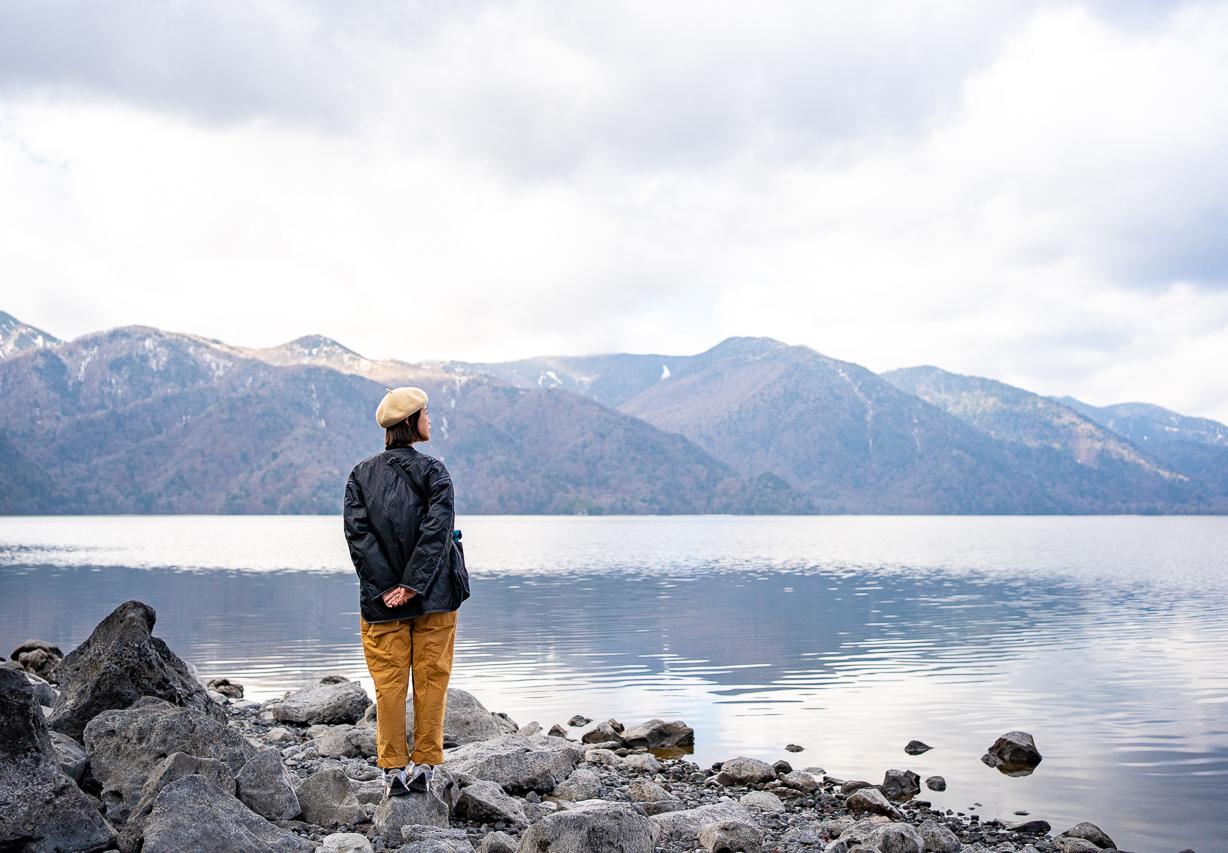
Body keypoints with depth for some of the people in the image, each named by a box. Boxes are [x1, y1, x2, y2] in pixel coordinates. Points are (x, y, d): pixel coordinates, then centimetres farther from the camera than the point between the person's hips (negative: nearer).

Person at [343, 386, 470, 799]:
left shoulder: (361, 474, 4)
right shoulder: (433, 470, -5)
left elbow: (357, 531, -6)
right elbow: (437, 528, -16)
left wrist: (386, 588, -10)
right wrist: (413, 585, -15)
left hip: (382, 597, 2)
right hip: (434, 595, -2)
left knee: (388, 682, 7)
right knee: (431, 679, 7)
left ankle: (393, 769, 10)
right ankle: (424, 765, 11)